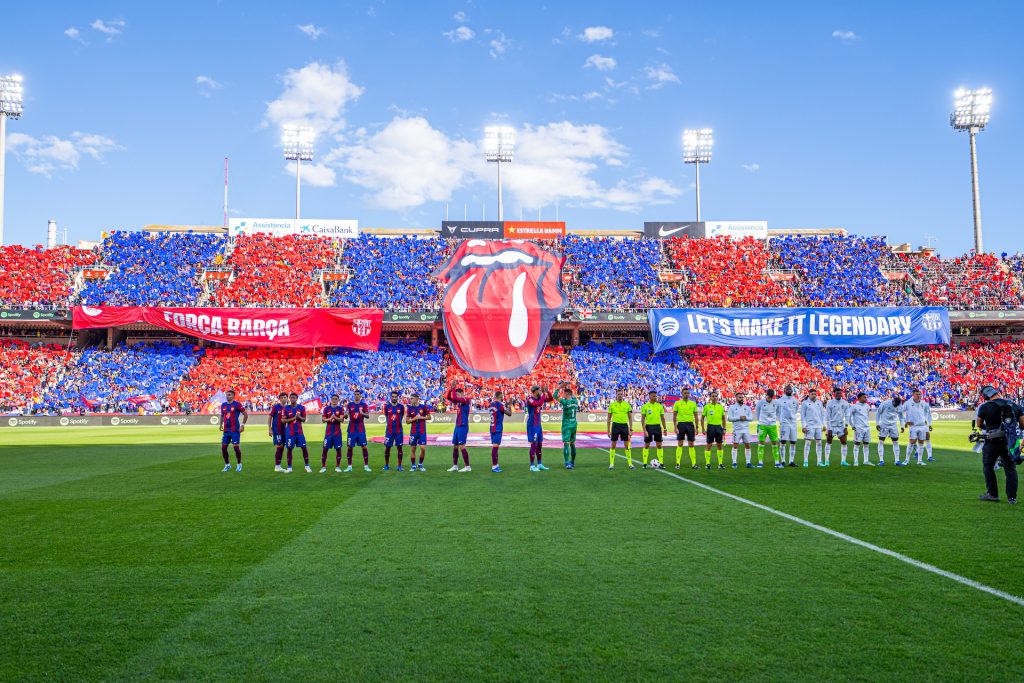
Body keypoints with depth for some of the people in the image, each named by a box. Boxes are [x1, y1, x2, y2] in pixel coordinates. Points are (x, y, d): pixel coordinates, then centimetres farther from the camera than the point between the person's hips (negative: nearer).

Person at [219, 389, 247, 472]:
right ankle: (227, 465, 18)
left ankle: (239, 465, 11)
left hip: (235, 430, -6)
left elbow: (245, 414, -4)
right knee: (223, 447, 4)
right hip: (226, 430, 6)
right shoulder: (223, 405, 11)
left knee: (236, 447, -4)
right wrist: (221, 424, 15)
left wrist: (242, 425, -9)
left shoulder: (237, 404, -6)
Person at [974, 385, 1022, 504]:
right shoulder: (1015, 406, 1)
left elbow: (979, 425, 6)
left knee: (988, 467, 14)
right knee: (1010, 469, 11)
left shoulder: (984, 407, -7)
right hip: (1010, 443, 3)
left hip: (992, 443, -3)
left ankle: (992, 494, 15)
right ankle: (1012, 497, 10)